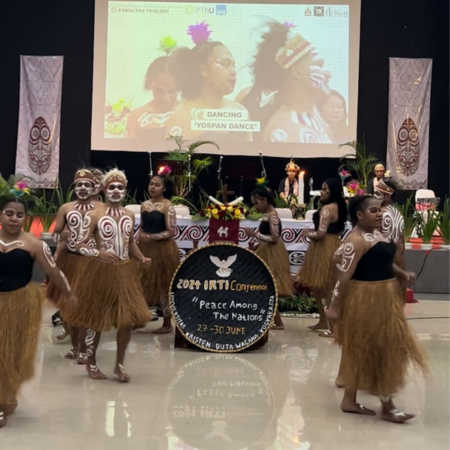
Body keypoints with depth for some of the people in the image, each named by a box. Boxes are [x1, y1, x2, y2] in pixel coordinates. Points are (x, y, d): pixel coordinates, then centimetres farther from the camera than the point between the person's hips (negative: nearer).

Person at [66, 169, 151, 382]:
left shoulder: (129, 215, 8)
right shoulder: (94, 215, -8)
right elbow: (80, 245, -10)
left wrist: (142, 258, 1)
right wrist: (99, 254, -26)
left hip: (124, 271, 5)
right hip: (100, 271, -4)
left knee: (127, 318, 3)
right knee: (96, 319, 7)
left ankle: (119, 364, 21)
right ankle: (91, 363, 27)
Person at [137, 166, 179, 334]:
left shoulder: (167, 206, -11)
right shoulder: (144, 205, 8)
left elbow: (171, 232, -16)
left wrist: (150, 237, -18)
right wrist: (138, 241, 3)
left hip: (163, 250, -6)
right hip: (146, 249, 6)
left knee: (163, 286, 3)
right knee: (144, 284, 11)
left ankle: (167, 324, 15)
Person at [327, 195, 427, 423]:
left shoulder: (377, 233, 10)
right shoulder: (357, 240, -19)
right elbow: (344, 275, -23)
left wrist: (402, 273, 5)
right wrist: (334, 306, -24)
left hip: (384, 297, 10)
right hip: (367, 300, -10)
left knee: (363, 351, 15)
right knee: (380, 350, 0)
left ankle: (350, 400, 26)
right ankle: (387, 406, 13)